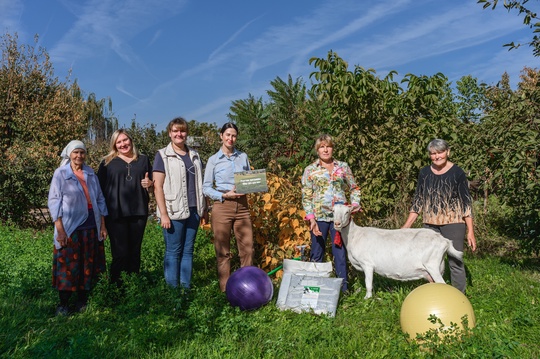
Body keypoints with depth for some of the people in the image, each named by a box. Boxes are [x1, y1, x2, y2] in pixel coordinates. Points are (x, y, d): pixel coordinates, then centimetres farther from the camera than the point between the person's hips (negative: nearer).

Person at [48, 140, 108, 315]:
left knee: (89, 265, 8)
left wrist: (103, 225, 7)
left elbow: (100, 200, 12)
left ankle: (82, 301, 20)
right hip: (70, 227, -4)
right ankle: (63, 303, 13)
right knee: (68, 265, 1)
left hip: (91, 226, 4)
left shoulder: (91, 174, 9)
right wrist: (60, 229, -13)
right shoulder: (60, 173, -2)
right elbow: (54, 201, -6)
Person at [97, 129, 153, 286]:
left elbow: (153, 183, 21)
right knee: (120, 254, -6)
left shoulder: (143, 160, 14)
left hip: (139, 212, 3)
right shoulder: (108, 162, 6)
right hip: (116, 214, -3)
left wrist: (150, 184, -3)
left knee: (135, 252, 9)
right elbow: (100, 187, 4)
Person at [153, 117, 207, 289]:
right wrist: (163, 214, -13)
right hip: (174, 212, -4)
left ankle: (186, 287, 16)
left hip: (193, 211, 5)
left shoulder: (194, 155, 13)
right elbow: (158, 186, -7)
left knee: (188, 250, 9)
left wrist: (204, 208, 13)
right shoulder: (163, 155, -1)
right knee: (173, 251, 1)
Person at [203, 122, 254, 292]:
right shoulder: (214, 160, 3)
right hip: (222, 207, -2)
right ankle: (224, 290, 14)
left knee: (247, 248, 2)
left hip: (242, 206, 2)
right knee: (223, 252, 3)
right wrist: (224, 195, -14)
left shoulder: (243, 157, 10)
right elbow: (206, 188, 0)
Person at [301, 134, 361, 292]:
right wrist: (311, 219, -8)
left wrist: (355, 204, -2)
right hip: (319, 216, -1)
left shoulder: (343, 167, 9)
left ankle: (343, 288, 14)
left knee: (341, 252, 4)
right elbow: (306, 197, 2)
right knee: (317, 254, 6)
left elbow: (354, 188, 16)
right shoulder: (310, 170, 4)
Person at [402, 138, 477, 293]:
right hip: (430, 224, 4)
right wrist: (406, 226, 4)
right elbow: (418, 201, 8)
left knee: (455, 262, -2)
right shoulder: (424, 173, 3)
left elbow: (466, 203, -7)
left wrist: (470, 231, -10)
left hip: (453, 223, -4)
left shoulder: (457, 173, -7)